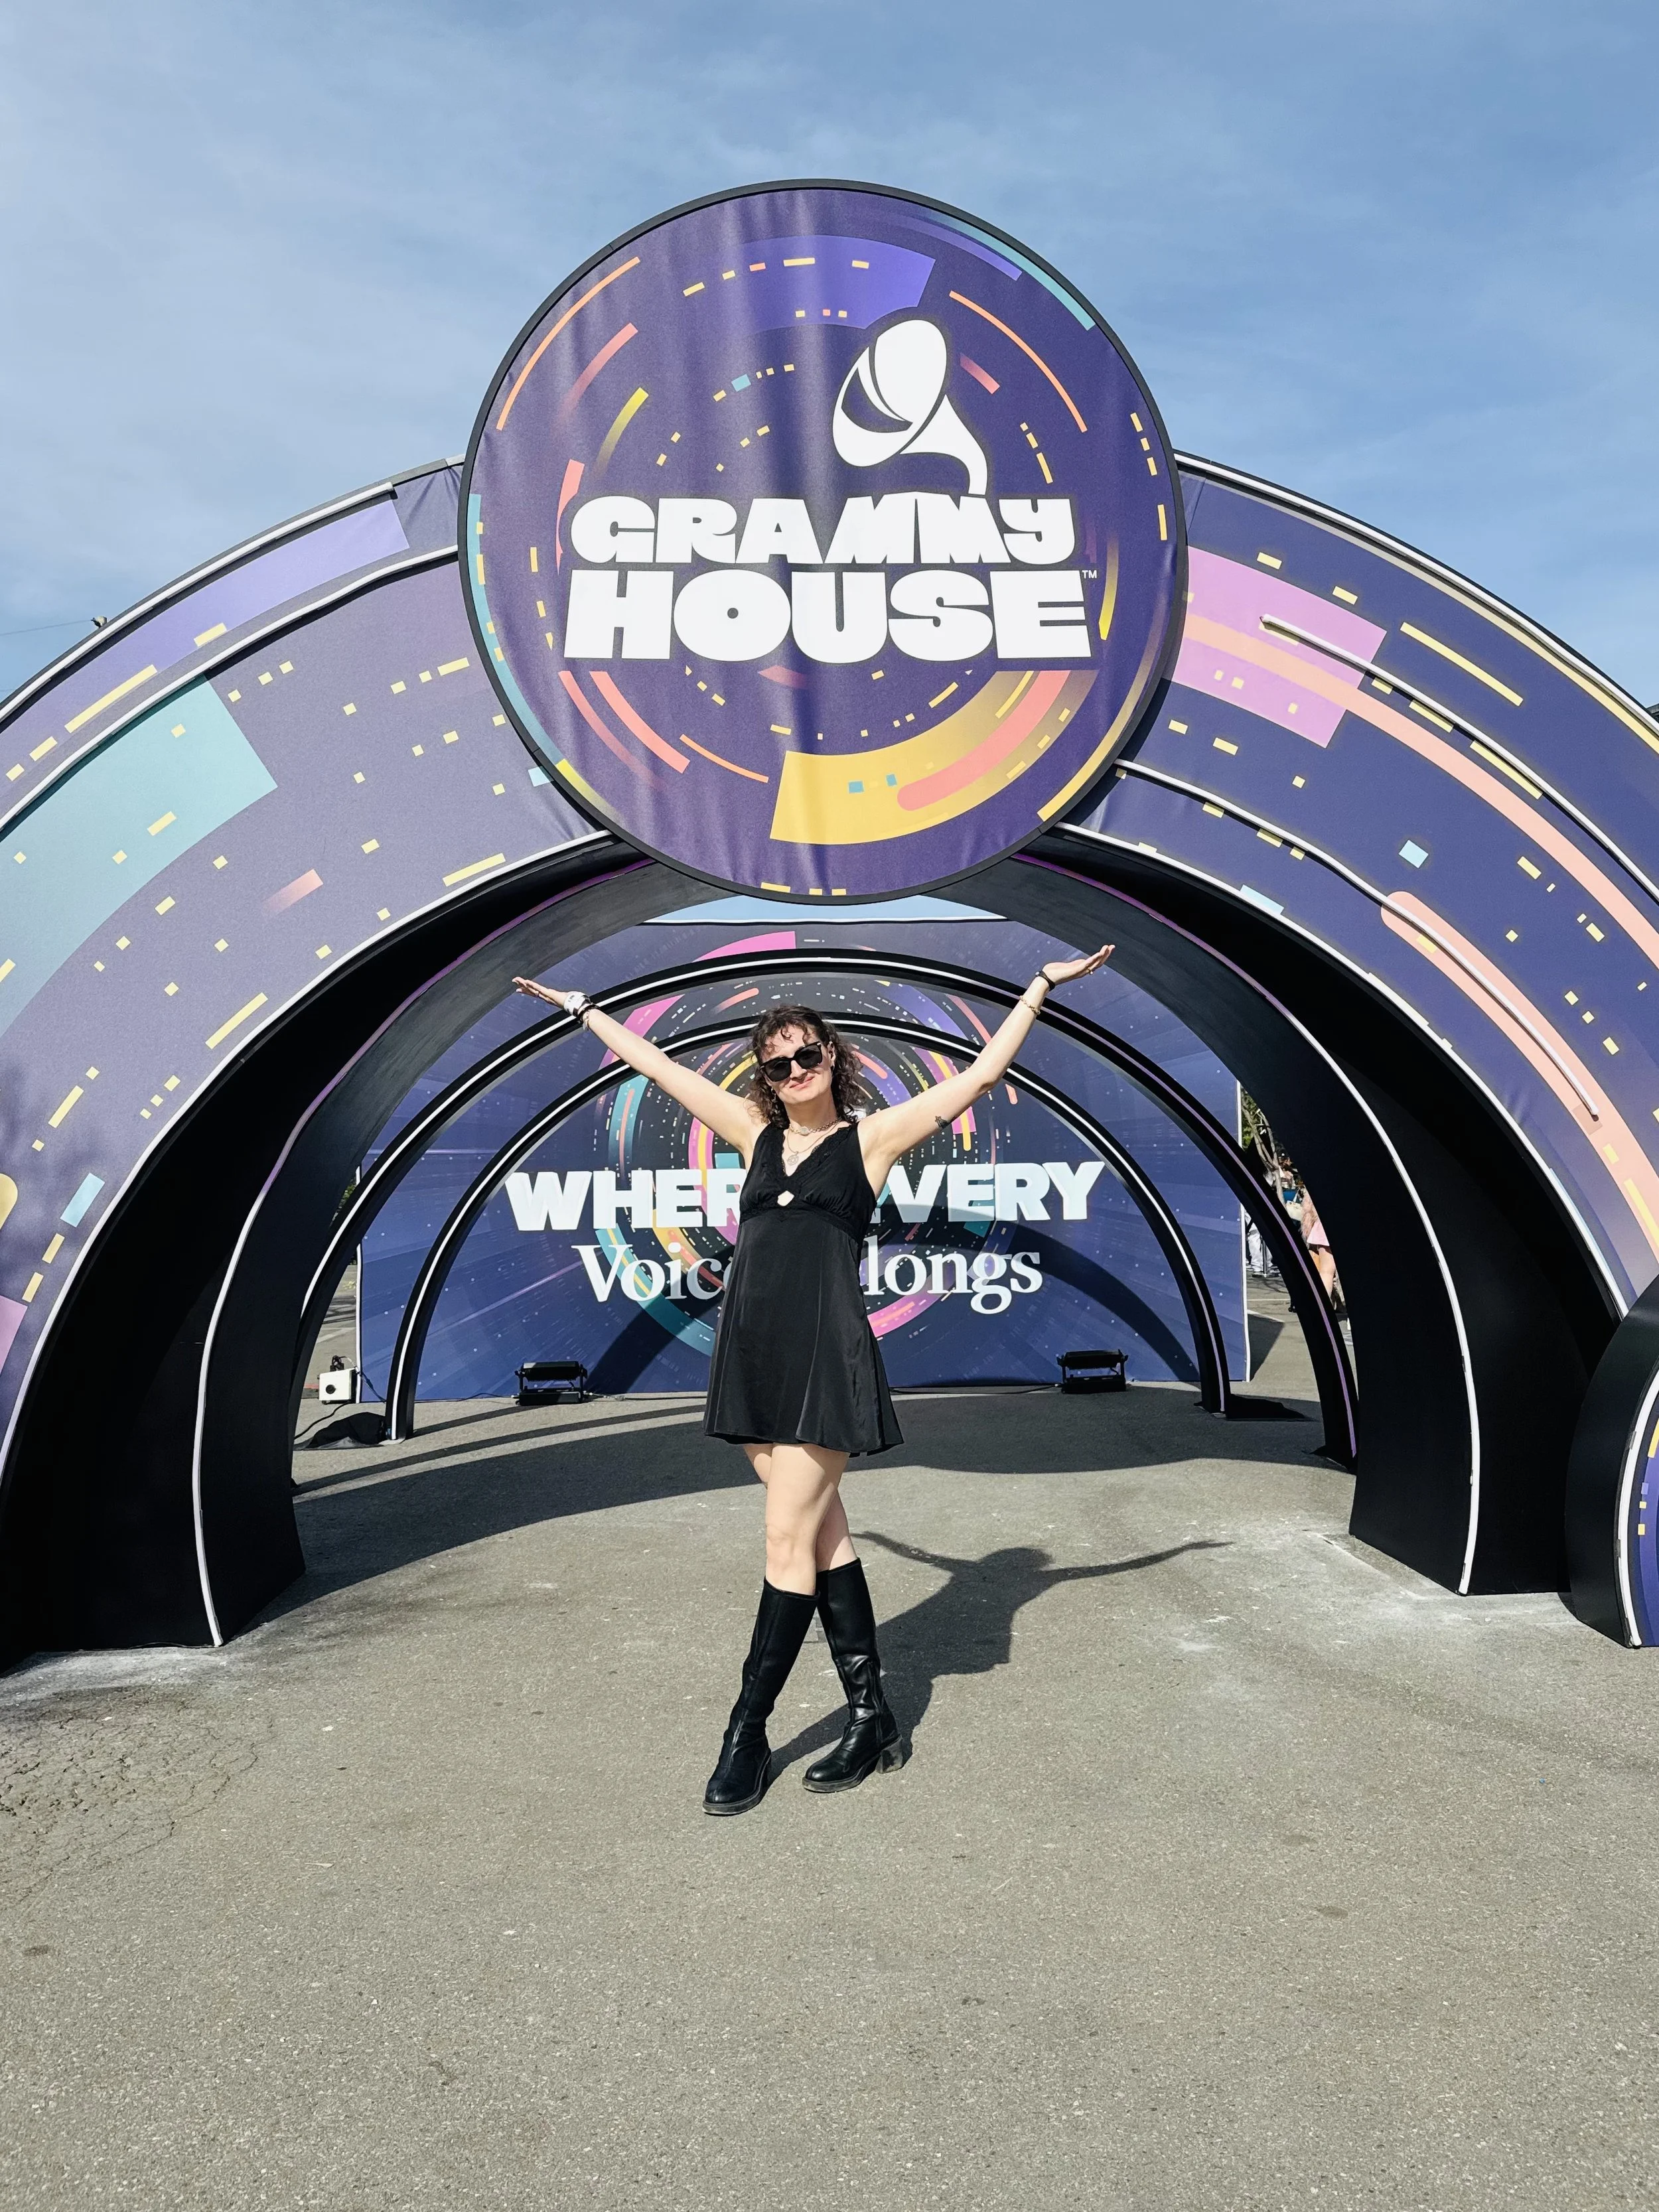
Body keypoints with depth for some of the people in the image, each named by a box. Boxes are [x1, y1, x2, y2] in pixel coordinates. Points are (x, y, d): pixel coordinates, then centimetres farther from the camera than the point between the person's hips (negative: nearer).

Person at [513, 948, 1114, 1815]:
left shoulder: (871, 1136, 4)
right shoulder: (757, 1131, 15)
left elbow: (981, 1072, 6)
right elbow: (658, 1066, 23)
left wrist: (1039, 987, 7)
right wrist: (583, 1009, 28)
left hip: (825, 1355, -5)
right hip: (752, 1353, 5)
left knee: (790, 1543, -3)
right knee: (823, 1535, 9)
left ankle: (747, 1731, 7)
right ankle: (870, 1718, 17)